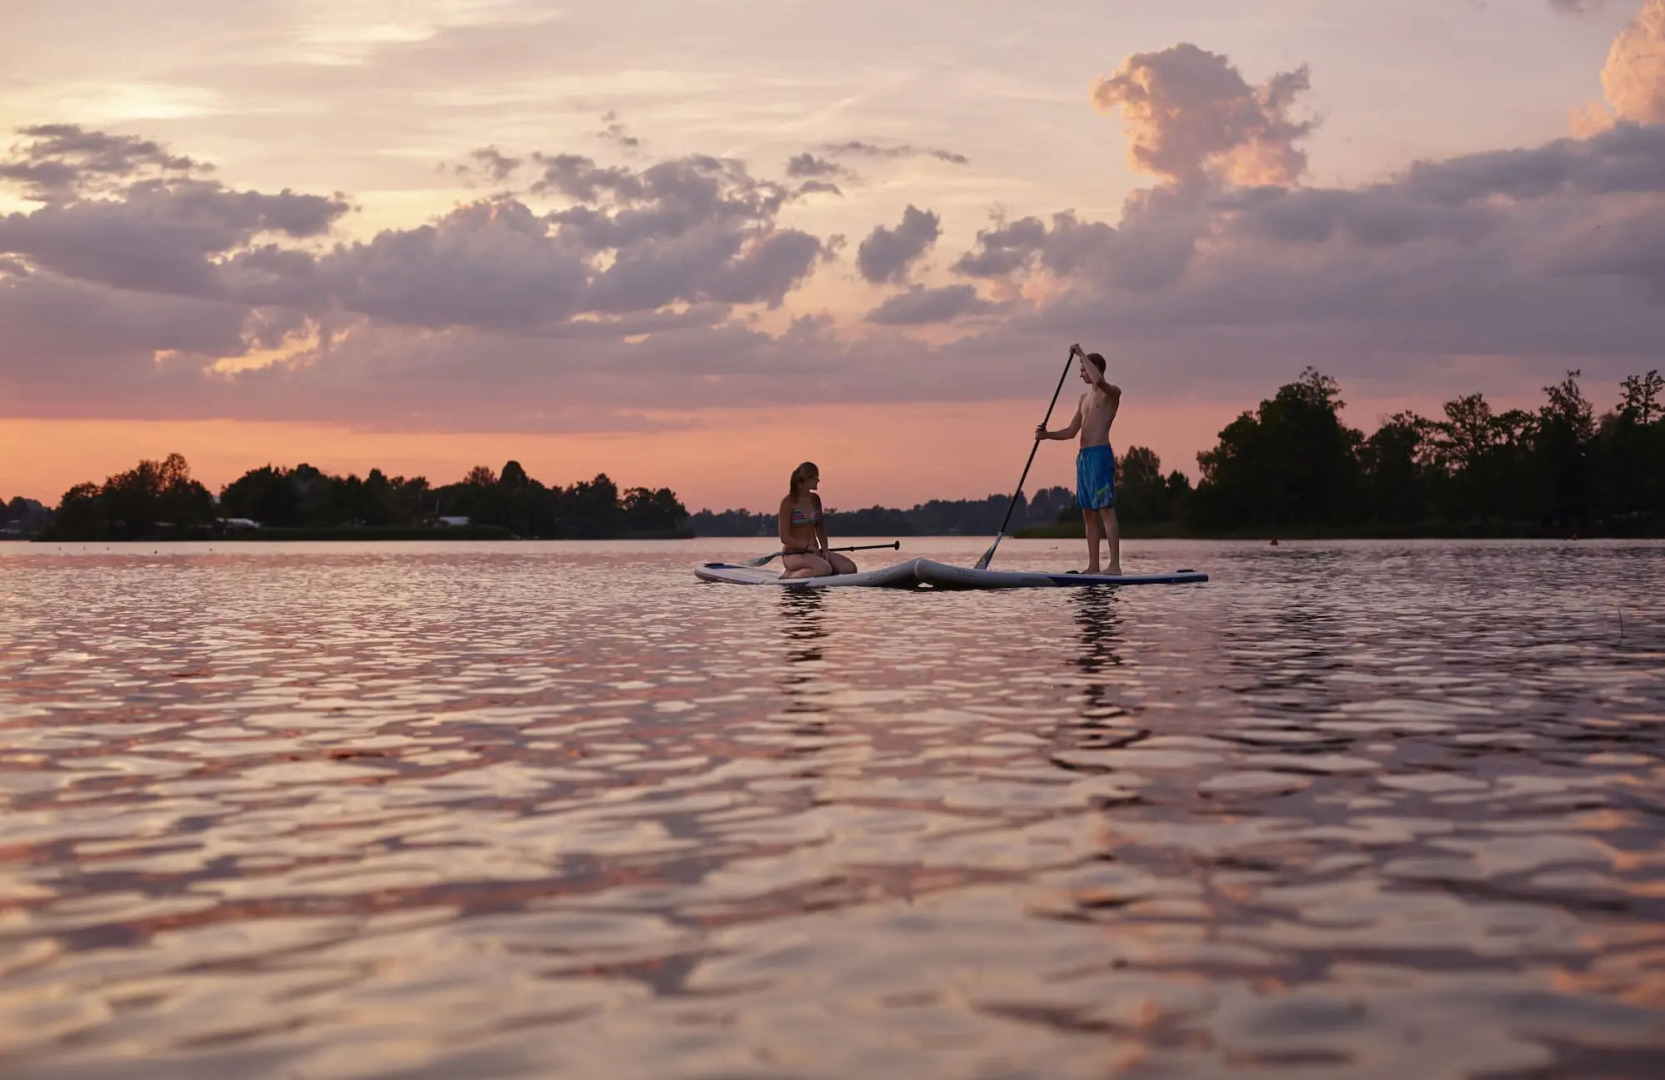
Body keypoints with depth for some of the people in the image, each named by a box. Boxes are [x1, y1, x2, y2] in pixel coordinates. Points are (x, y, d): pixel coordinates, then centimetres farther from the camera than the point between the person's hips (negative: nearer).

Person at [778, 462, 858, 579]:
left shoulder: (815, 499, 11)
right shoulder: (788, 502, -10)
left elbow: (820, 528, 14)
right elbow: (785, 538, -12)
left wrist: (824, 549, -2)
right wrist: (808, 546, -17)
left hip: (814, 553, 8)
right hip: (794, 555, -8)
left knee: (850, 568, -12)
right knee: (824, 568, -36)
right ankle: (789, 576, -13)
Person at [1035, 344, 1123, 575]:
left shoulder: (1112, 394, -3)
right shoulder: (1084, 398, 21)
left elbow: (1098, 380, -27)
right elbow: (1071, 432, 20)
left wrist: (1081, 354, -16)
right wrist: (1047, 435, 2)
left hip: (1100, 454, -9)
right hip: (1083, 456, 9)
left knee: (1106, 509, -13)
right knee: (1088, 513, 7)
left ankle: (1115, 565, -16)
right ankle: (1093, 566, 8)